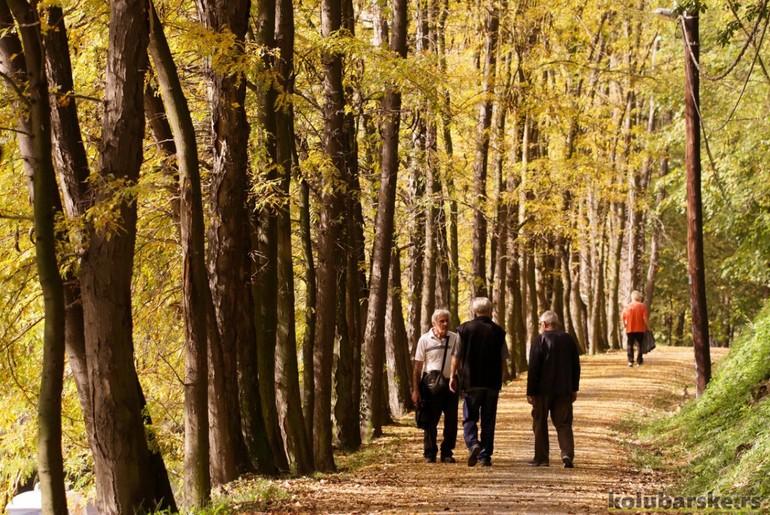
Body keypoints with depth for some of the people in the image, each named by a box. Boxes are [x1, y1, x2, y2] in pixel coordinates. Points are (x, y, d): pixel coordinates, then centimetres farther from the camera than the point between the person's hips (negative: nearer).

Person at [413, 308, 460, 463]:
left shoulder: (455, 339, 2)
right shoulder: (425, 340, -3)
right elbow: (418, 366, 0)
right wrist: (415, 390, -3)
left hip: (450, 383, 2)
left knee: (451, 420, 4)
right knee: (431, 420, 3)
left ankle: (447, 452, 15)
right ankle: (430, 453, 13)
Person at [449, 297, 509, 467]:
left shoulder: (465, 329, -4)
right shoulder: (498, 331, 2)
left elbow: (456, 356, -2)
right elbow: (503, 359, 6)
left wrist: (453, 376, 9)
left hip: (470, 382, -2)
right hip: (492, 383, 2)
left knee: (469, 418, 6)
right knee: (488, 421, 8)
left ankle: (473, 444, -19)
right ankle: (485, 456, 9)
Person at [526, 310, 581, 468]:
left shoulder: (540, 340, -9)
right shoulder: (569, 339, 5)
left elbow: (533, 368, -11)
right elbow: (576, 366, 10)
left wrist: (530, 392, -7)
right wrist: (574, 389, 17)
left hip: (543, 390, -3)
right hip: (564, 390, 3)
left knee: (540, 424, 9)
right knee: (563, 424, 4)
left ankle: (541, 458, 12)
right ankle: (567, 454, -15)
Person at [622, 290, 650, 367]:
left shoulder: (627, 307, 2)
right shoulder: (642, 306, -5)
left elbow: (623, 319, 4)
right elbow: (645, 318, -11)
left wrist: (625, 325, 21)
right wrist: (648, 327, -1)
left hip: (630, 329, 1)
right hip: (640, 329, -1)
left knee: (630, 345, 5)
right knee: (640, 346, 8)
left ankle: (630, 361, -7)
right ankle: (639, 362, 7)